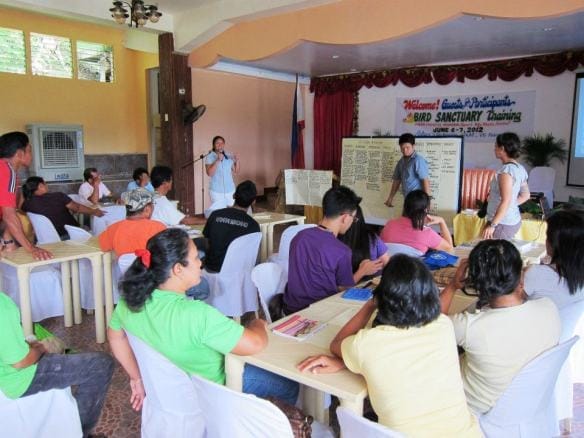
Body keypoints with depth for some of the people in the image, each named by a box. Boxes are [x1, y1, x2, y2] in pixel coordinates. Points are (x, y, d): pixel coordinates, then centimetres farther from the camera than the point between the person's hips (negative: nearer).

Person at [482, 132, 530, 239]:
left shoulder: (506, 170, -17)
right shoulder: (519, 168, 10)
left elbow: (506, 201, -22)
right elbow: (525, 195, 18)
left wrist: (492, 225, -21)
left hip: (503, 223, -9)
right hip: (514, 220, 9)